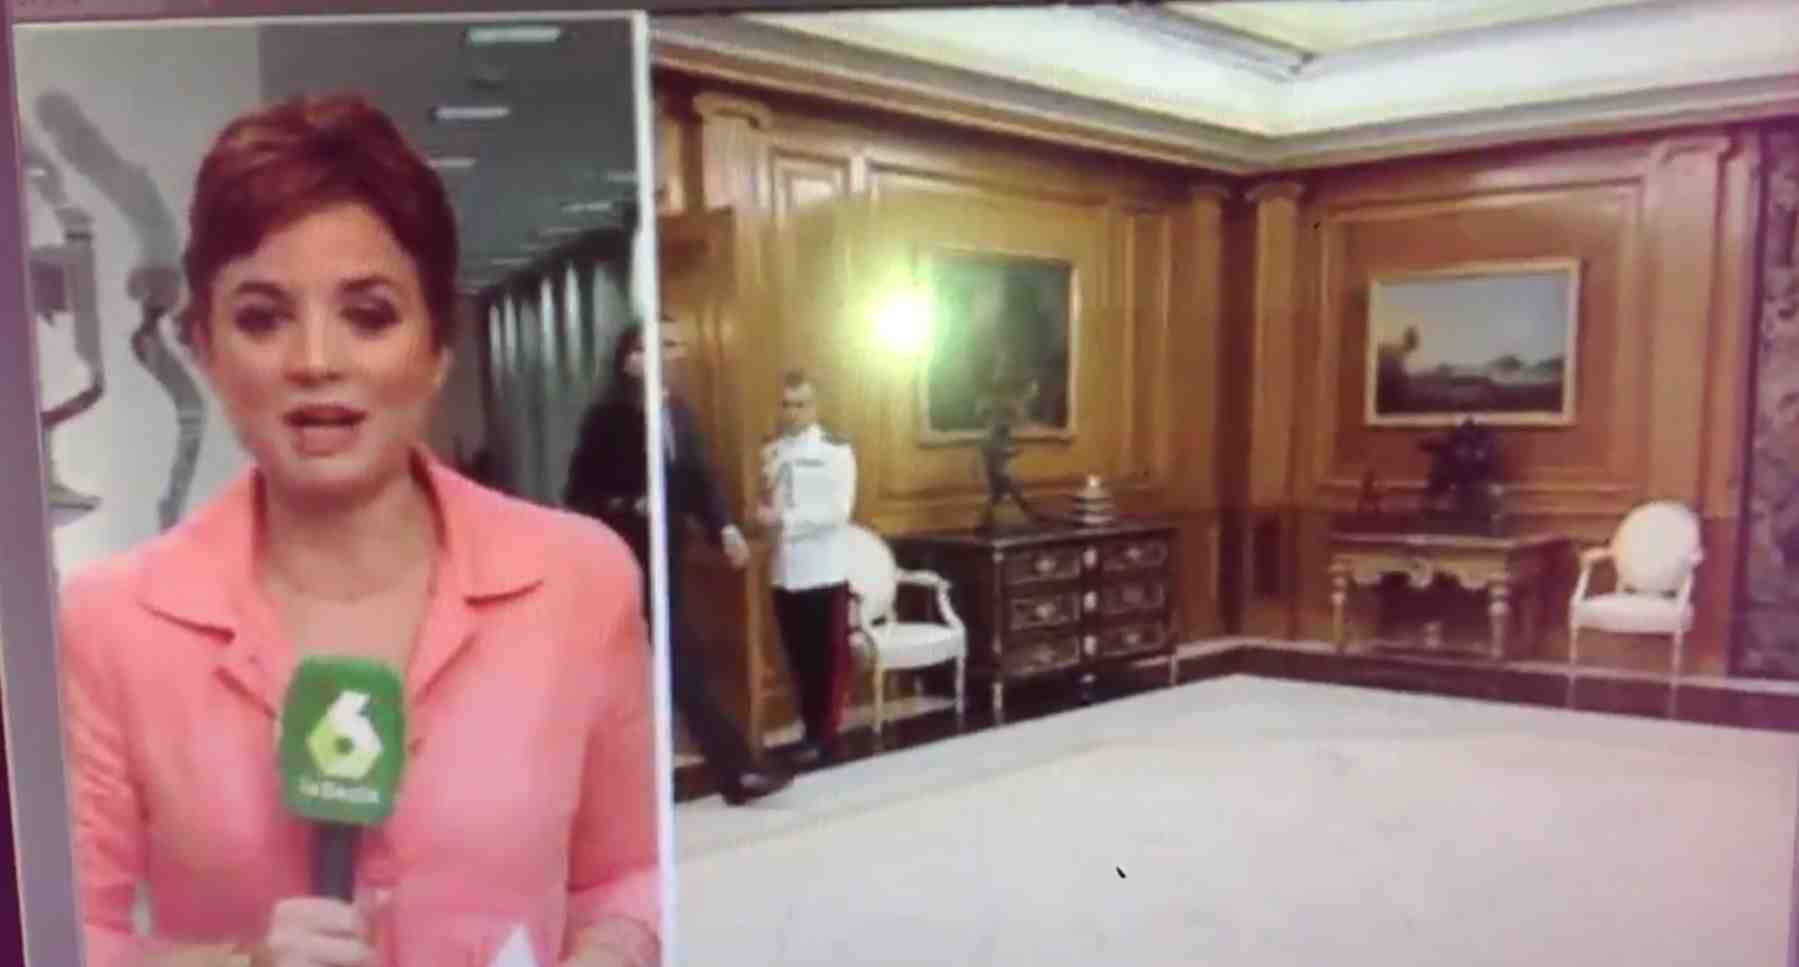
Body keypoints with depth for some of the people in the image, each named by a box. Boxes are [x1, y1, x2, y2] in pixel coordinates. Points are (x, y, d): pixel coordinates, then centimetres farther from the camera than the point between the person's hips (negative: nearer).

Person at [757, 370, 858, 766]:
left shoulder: (836, 450, -6)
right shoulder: (772, 452, 9)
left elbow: (839, 511, -15)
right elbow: (769, 513, 10)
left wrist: (784, 519, -19)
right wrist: (767, 490, -11)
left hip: (825, 572, -4)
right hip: (785, 573, 4)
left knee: (830, 659, 2)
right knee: (799, 659, 11)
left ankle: (825, 736, 12)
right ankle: (811, 731, 23)